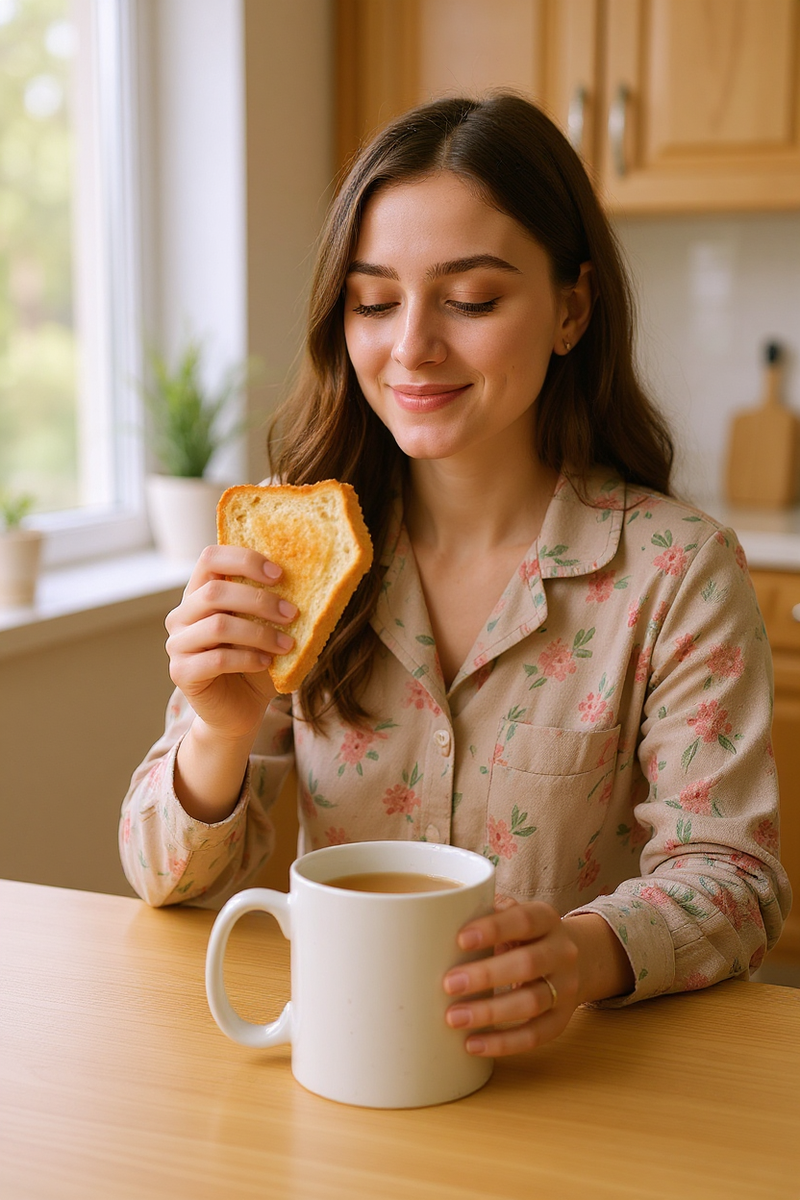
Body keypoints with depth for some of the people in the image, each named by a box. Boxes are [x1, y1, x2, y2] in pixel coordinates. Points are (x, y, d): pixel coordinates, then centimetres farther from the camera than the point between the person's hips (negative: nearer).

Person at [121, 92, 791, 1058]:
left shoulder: (677, 572, -7)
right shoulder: (294, 556, -1)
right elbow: (171, 880, -1)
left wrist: (591, 952, -30)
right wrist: (220, 735, -23)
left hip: (580, 1067, -2)